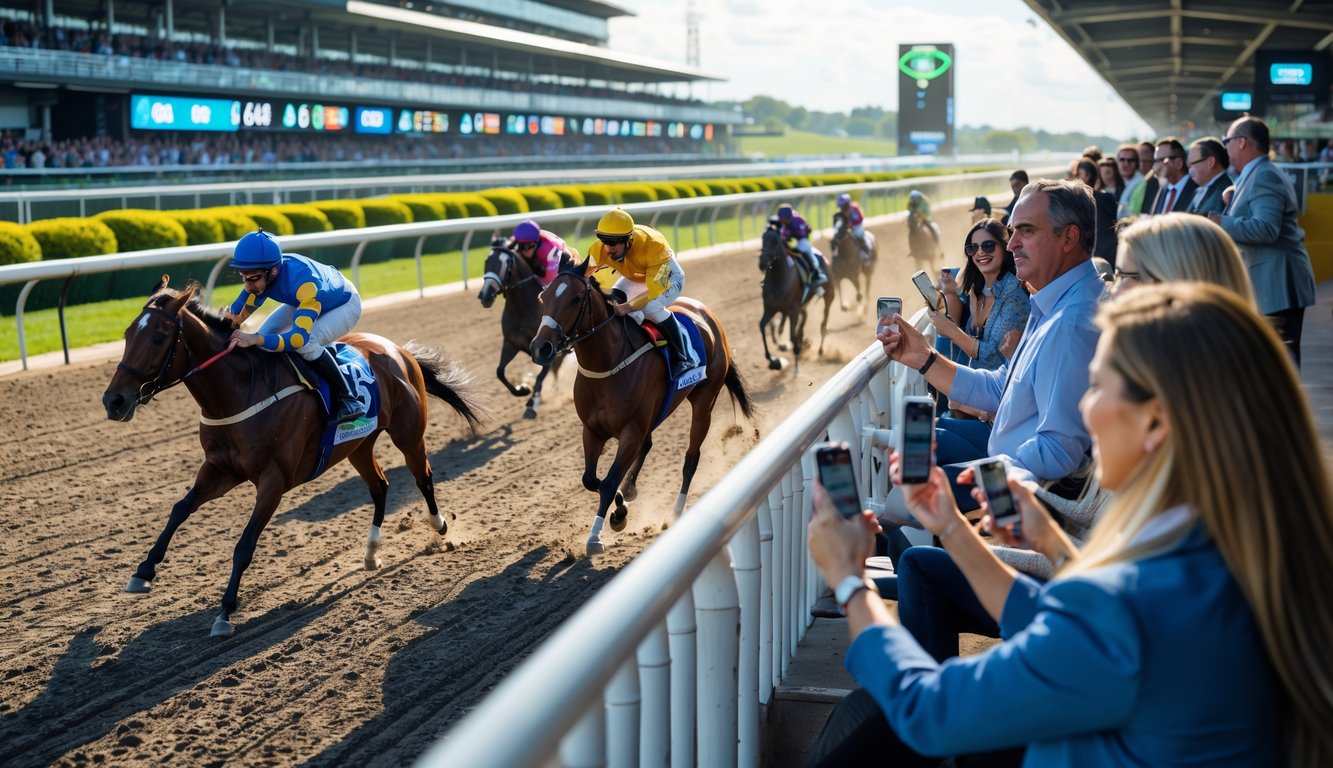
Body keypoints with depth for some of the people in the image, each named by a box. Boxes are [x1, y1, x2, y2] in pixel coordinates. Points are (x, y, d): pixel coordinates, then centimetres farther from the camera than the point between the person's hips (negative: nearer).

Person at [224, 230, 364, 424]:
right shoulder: (259, 274, -25)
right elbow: (237, 313, -15)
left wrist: (256, 339, -62)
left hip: (345, 304, -7)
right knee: (264, 337, -5)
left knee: (306, 343, -32)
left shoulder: (304, 282, -45)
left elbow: (300, 337, -52)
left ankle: (347, 399, -16)